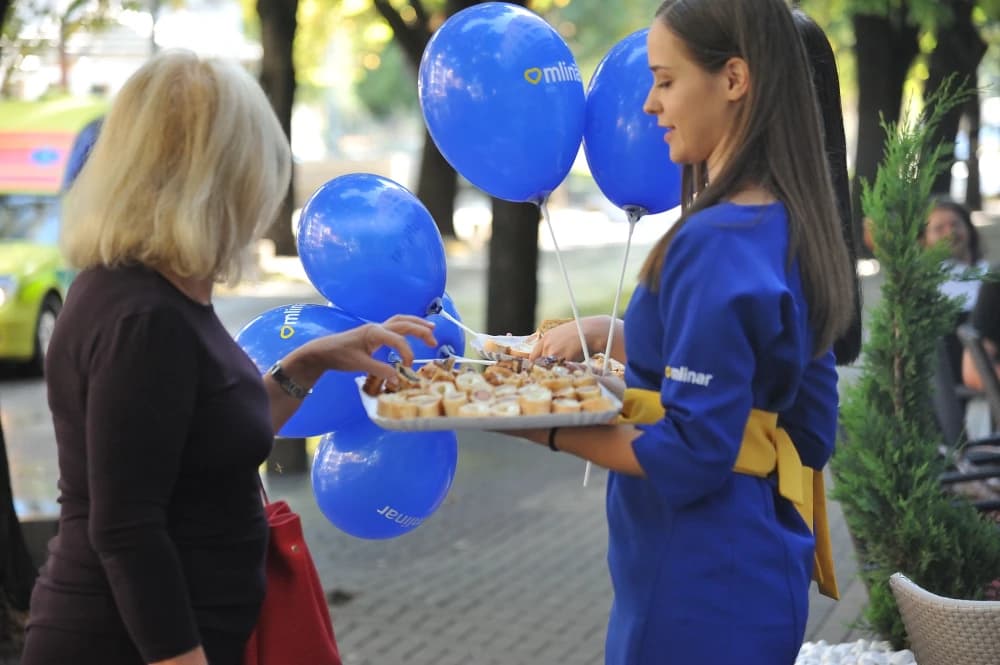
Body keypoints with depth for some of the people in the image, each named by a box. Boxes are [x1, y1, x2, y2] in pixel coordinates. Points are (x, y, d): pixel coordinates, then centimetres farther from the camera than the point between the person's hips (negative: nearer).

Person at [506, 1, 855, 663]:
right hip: (761, 568, 9)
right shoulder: (787, 227, 6)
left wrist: (541, 428, -14)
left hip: (698, 588, -9)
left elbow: (692, 454, -21)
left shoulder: (716, 242, -21)